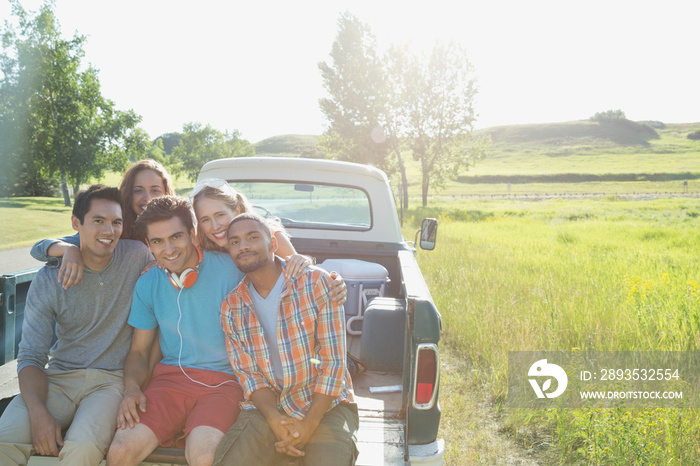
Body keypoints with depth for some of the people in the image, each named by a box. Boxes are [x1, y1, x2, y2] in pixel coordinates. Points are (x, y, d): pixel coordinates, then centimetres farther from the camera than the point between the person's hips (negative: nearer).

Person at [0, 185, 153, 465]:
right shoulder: (48, 280, -1)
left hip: (112, 380, -1)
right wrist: (38, 413, -21)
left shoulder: (138, 256, -4)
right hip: (58, 379, 2)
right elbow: (30, 357, -1)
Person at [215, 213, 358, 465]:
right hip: (267, 406, 3)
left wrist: (309, 424, -17)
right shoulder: (231, 307, 4)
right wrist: (275, 420, -16)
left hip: (324, 405, -2)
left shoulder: (315, 282, -9)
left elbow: (333, 362, -11)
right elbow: (248, 373, 2)